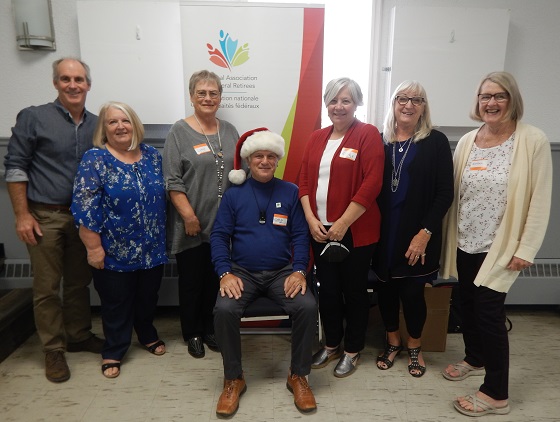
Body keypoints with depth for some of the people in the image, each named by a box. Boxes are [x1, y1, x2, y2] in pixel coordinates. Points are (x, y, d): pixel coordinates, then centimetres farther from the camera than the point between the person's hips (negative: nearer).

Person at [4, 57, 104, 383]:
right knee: (47, 287, 5)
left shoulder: (96, 125, 7)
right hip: (45, 217, -3)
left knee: (79, 281, 14)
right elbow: (15, 167, -5)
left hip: (84, 216, 4)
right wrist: (22, 215, -9)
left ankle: (79, 335, 30)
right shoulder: (34, 118, -4)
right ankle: (54, 349, 19)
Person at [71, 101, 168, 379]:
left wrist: (163, 237, 11)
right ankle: (113, 353, 29)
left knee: (148, 297, 18)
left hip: (152, 248, 4)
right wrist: (94, 247, -15)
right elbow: (85, 207, -13)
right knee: (116, 303, 10)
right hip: (115, 251, -4)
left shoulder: (152, 155, 4)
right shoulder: (95, 159, -10)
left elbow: (163, 194, 12)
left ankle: (148, 335, 42)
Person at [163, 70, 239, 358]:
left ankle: (209, 329, 32)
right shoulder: (179, 132, -4)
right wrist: (189, 216, -14)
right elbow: (173, 181, -9)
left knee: (214, 280, 14)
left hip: (223, 224, 4)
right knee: (191, 280, 9)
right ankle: (192, 334, 27)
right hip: (192, 225, -4)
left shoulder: (229, 131, 10)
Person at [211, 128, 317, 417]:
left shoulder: (290, 192, 6)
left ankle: (298, 376, -2)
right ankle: (233, 379, -3)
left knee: (308, 306, -26)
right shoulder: (233, 194, 5)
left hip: (282, 272, 1)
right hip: (242, 272, 0)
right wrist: (225, 273, -14)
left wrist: (299, 271, -12)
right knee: (224, 310, -28)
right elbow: (219, 235, 1)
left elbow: (300, 236, 3)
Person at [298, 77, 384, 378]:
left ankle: (353, 350, 29)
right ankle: (331, 345, 34)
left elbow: (371, 184, -15)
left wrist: (342, 224, -16)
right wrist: (311, 219, -5)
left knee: (354, 291, 9)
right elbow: (304, 181, 8)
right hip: (320, 230, 5)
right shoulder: (316, 138, 11)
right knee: (327, 290, 14)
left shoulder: (368, 135, -6)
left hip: (355, 231, -5)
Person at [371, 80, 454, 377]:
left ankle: (414, 347, 32)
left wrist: (425, 233, -12)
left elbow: (445, 193, -5)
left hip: (417, 234, -2)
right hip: (383, 231, 2)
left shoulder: (436, 142, -2)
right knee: (385, 287, 10)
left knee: (412, 291, 5)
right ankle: (392, 342, 34)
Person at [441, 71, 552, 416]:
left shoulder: (533, 140, -10)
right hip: (465, 244, 5)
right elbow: (454, 193, 7)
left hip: (501, 247, -5)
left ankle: (497, 394, 15)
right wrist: (449, 238, 7)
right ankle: (475, 359, 41)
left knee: (488, 311, -2)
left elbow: (540, 200, -11)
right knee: (468, 304, 17)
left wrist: (525, 250, -13)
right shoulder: (467, 141, 4)